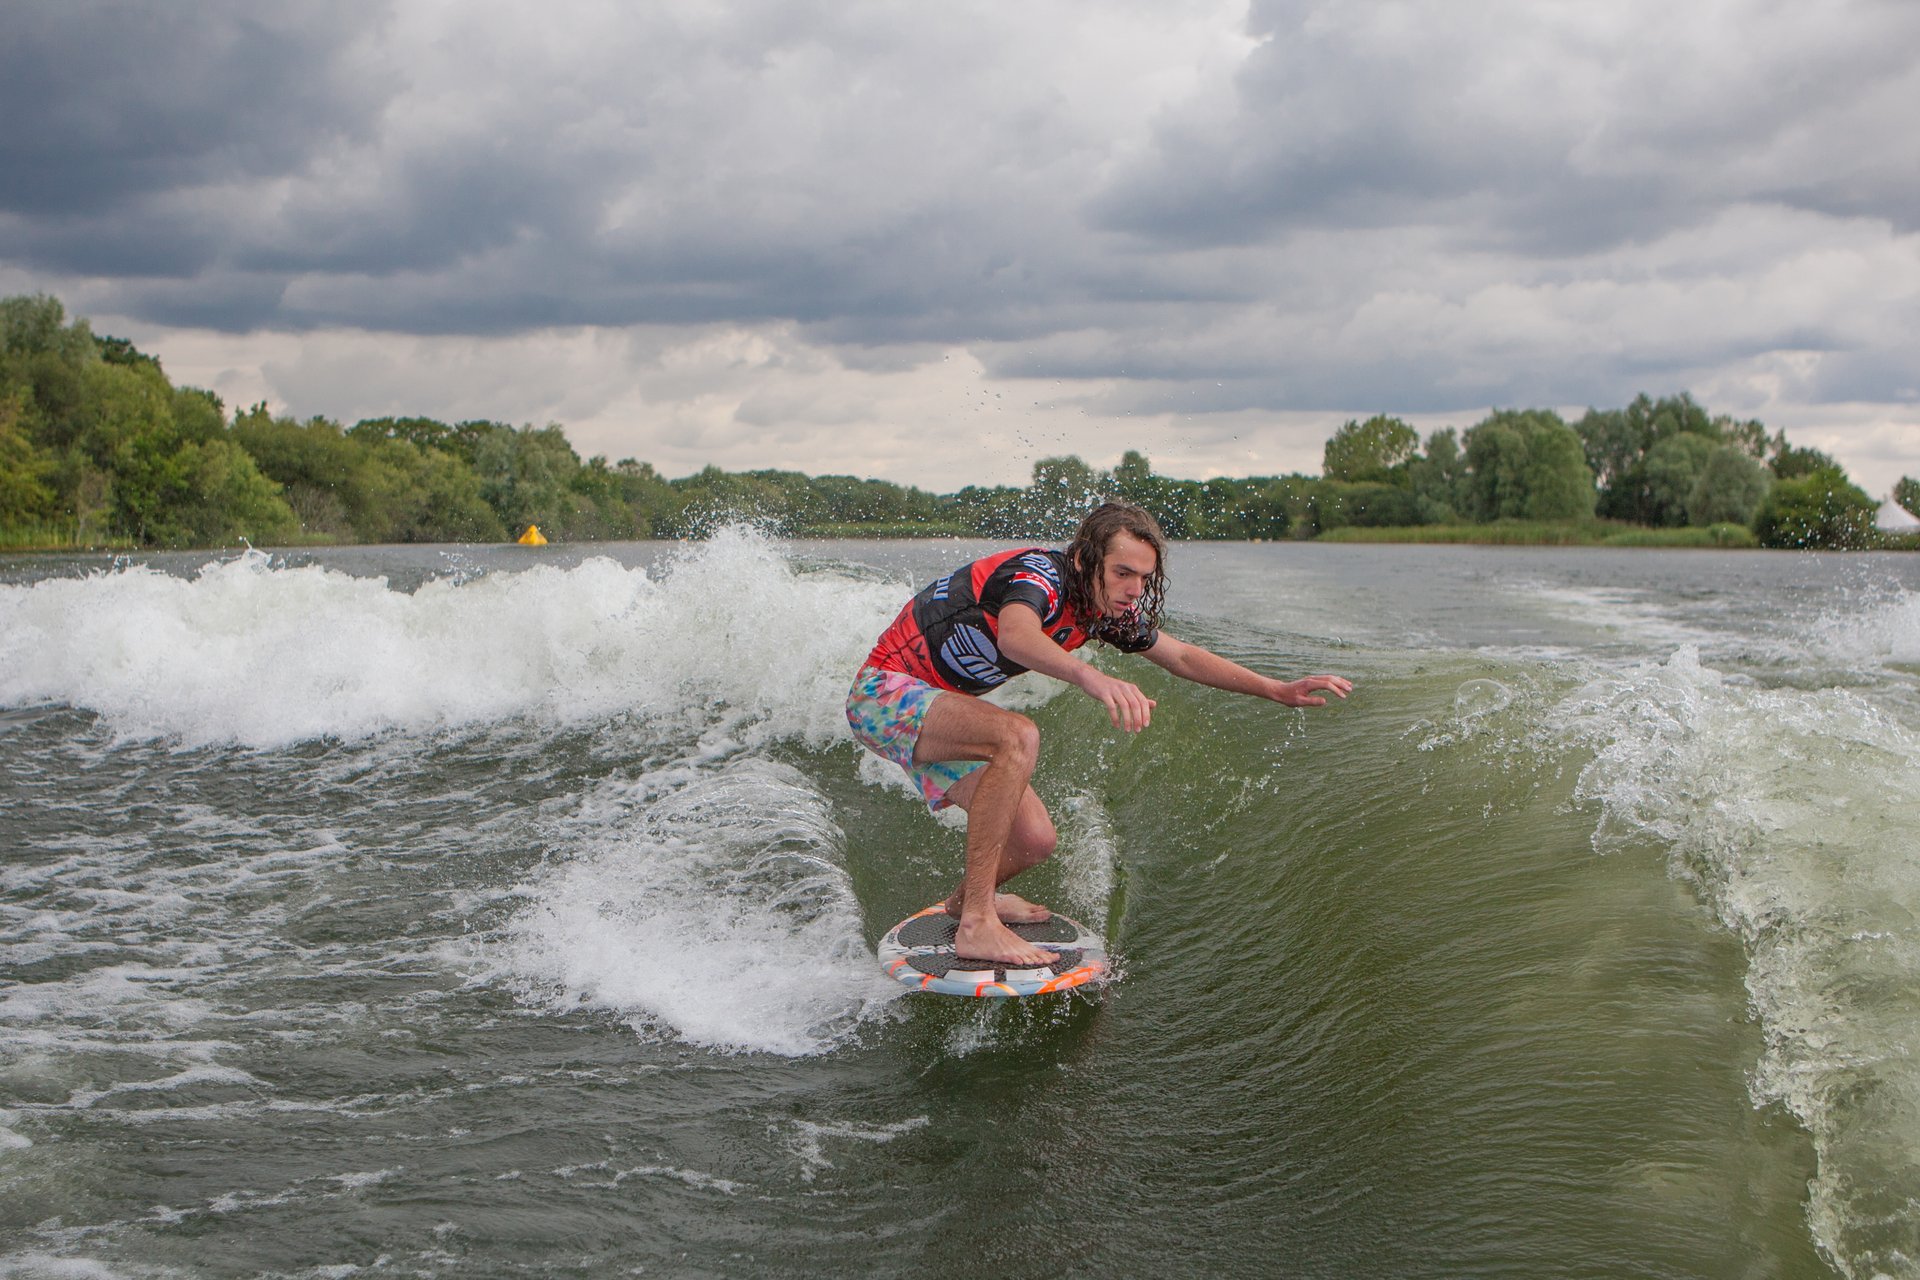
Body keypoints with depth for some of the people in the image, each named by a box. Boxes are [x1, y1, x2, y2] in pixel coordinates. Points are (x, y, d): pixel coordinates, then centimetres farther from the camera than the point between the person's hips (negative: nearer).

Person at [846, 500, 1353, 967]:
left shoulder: (1100, 605, 0)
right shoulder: (1037, 575, -26)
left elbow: (1181, 656, 13)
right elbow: (1016, 637, -51)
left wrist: (1277, 689, 7)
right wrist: (1092, 677, -69)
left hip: (937, 707, 9)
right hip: (884, 690, -9)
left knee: (1034, 839, 0)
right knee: (1018, 737, -34)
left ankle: (966, 898, 33)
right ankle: (977, 923, -30)